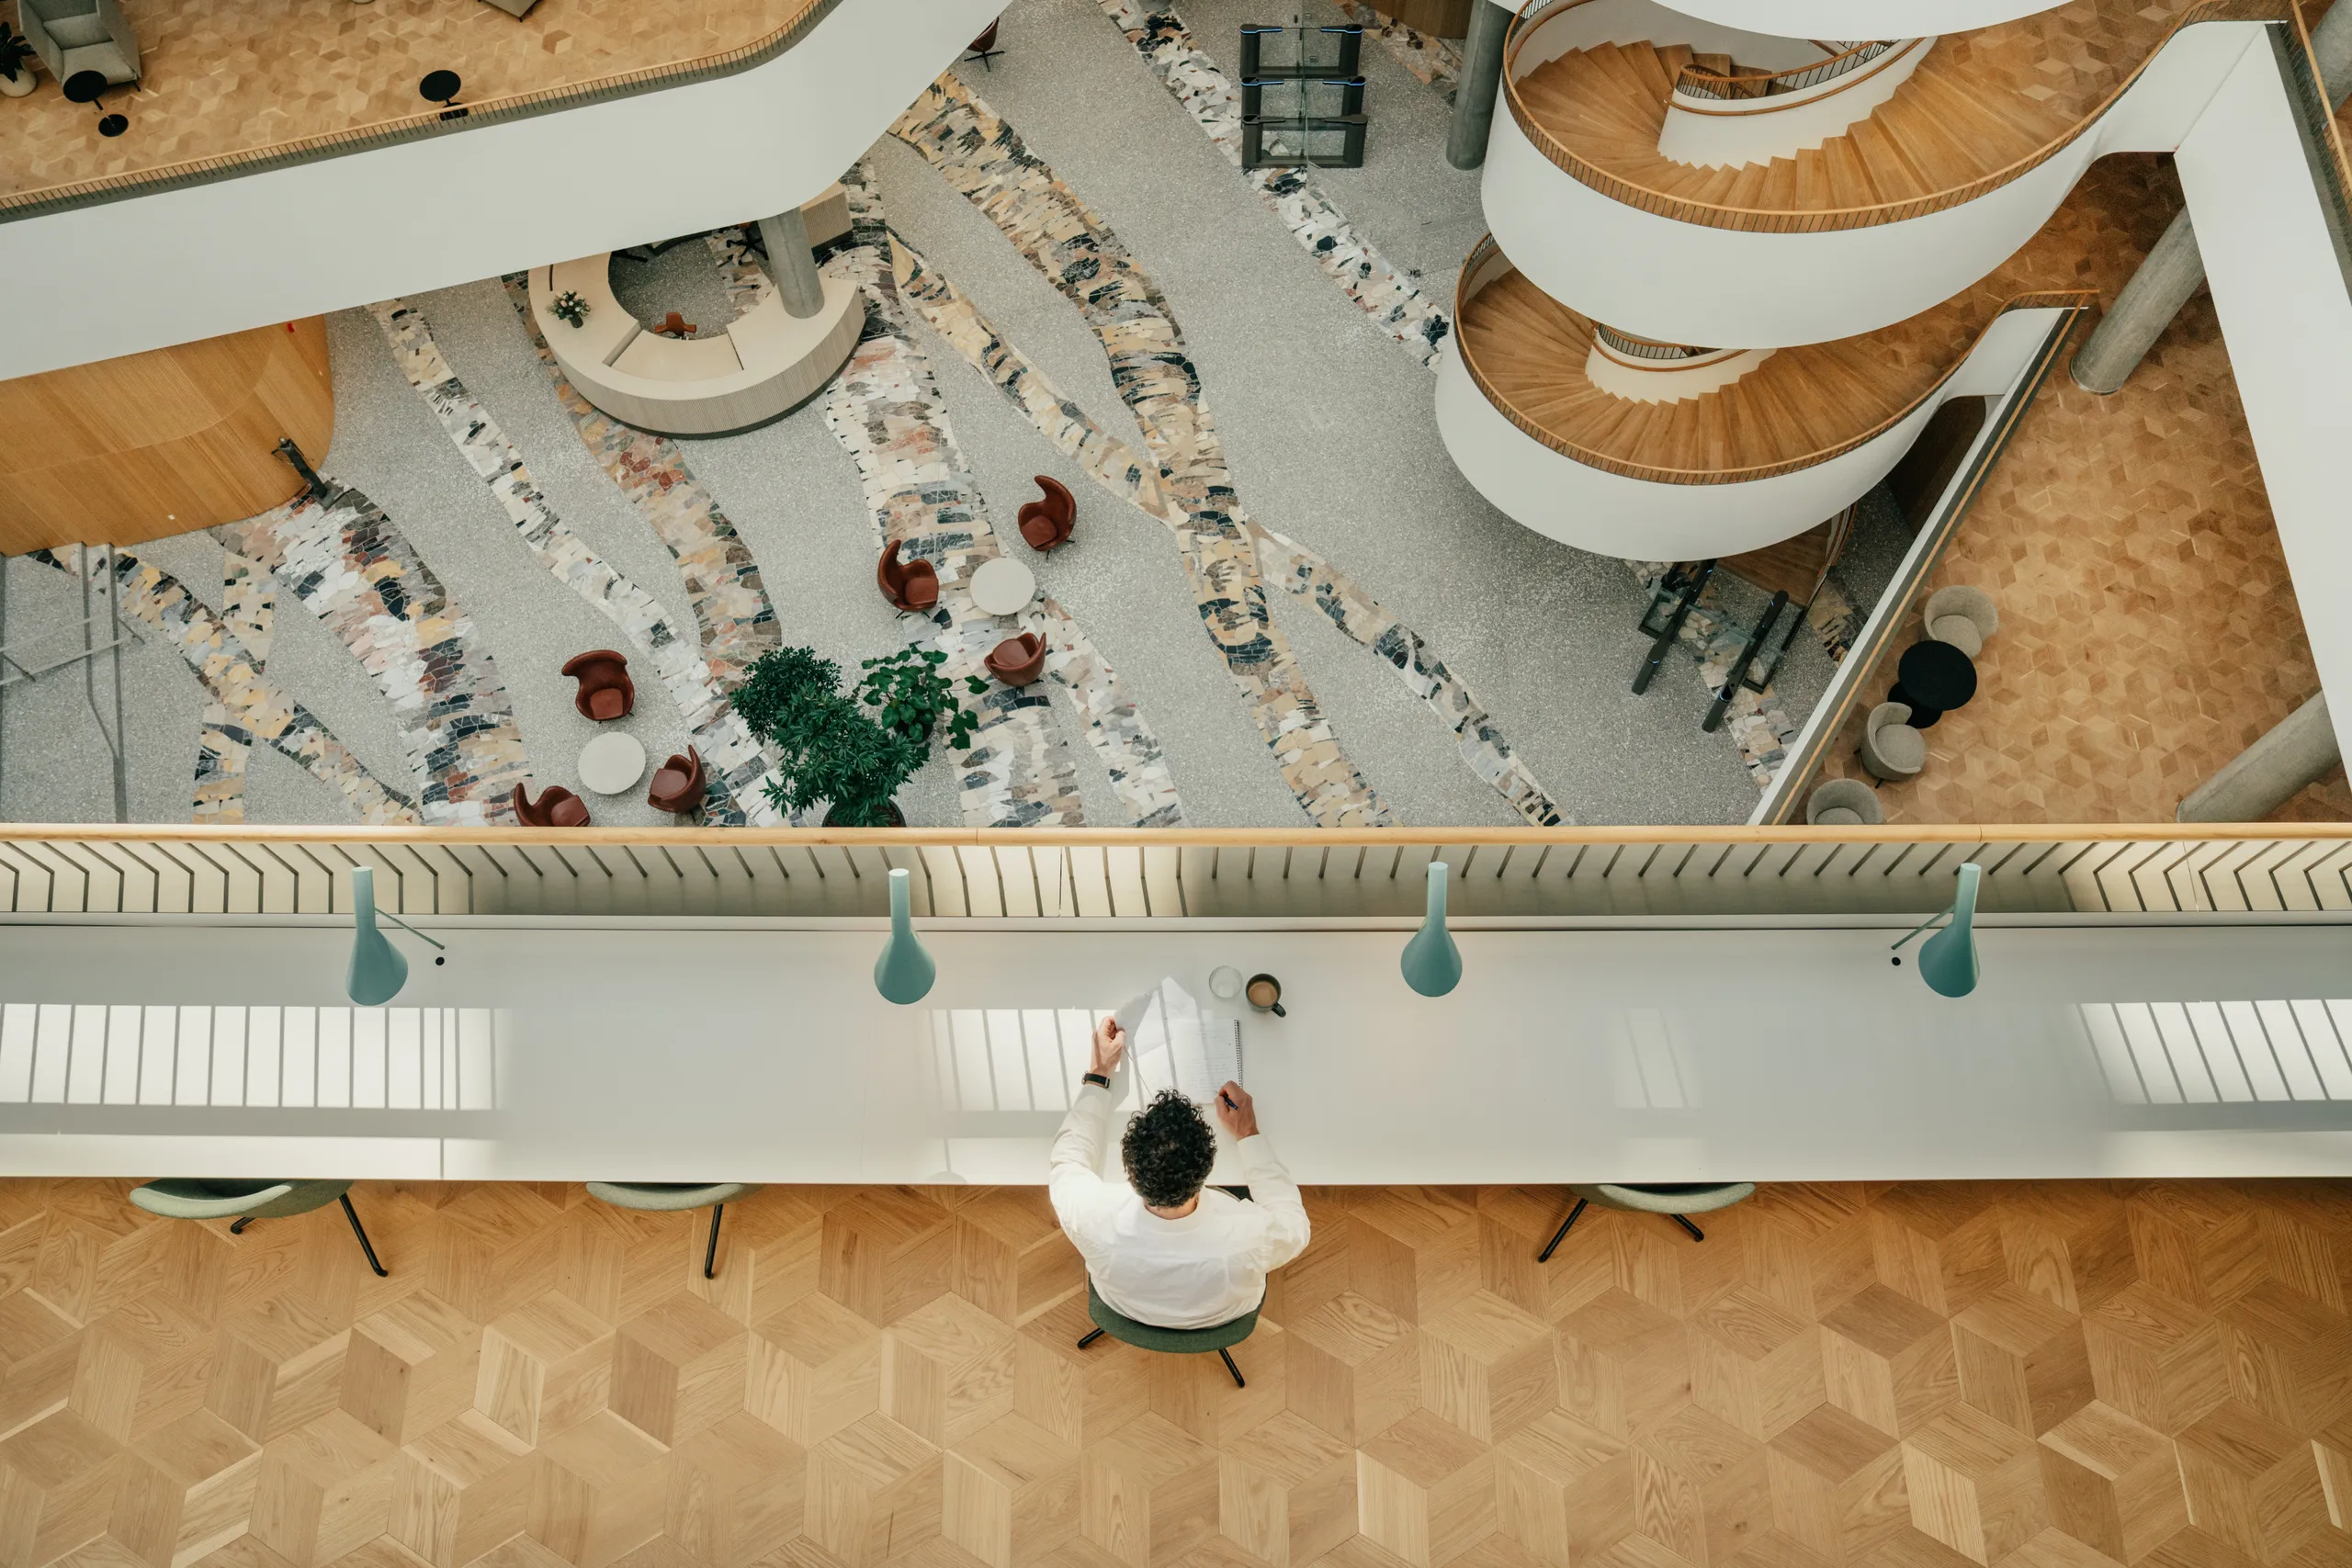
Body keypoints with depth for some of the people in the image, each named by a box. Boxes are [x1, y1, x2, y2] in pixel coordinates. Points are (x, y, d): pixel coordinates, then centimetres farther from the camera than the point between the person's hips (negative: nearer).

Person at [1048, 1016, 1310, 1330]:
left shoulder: (1095, 1220, -43)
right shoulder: (1247, 1241, -46)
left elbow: (1067, 1159, -18)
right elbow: (1294, 1225, -20)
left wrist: (1099, 1073, -14)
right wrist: (1248, 1134, -18)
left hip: (1121, 1306, 1)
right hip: (1223, 1316, 0)